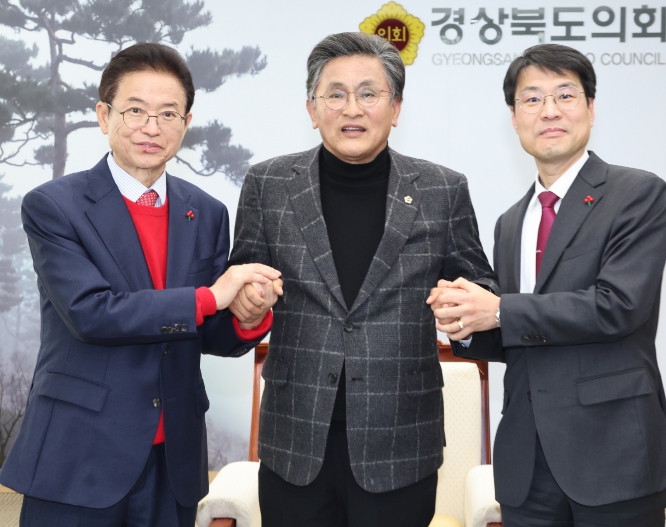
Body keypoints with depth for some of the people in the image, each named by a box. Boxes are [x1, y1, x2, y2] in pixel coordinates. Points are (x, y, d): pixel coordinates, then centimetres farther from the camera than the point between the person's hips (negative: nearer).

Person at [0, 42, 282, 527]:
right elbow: (89, 313, -19)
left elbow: (211, 337, 6)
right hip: (79, 458, -4)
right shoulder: (53, 206, -7)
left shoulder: (208, 214, 6)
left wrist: (249, 319, -16)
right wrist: (208, 297, -19)